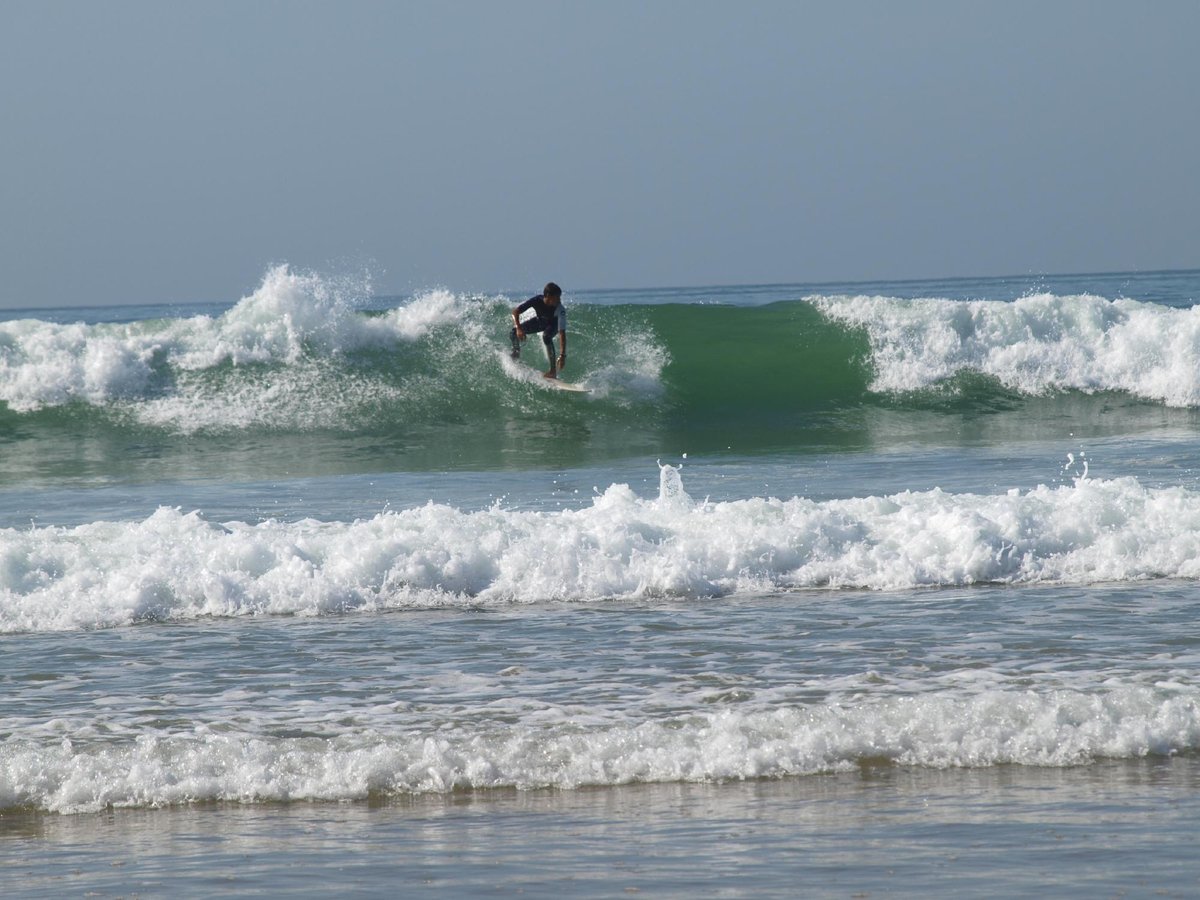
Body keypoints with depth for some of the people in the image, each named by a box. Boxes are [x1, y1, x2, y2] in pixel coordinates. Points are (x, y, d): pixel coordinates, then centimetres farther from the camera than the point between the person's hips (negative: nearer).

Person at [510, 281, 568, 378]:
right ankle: (515, 359, 13)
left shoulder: (560, 309, -38)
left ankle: (553, 371, -28)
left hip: (554, 324, -3)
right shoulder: (536, 300, -33)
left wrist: (562, 355, -50)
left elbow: (562, 334, -43)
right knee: (514, 332, -12)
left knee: (546, 336, -36)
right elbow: (516, 311, -25)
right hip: (540, 320, 3)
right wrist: (519, 328, -40)